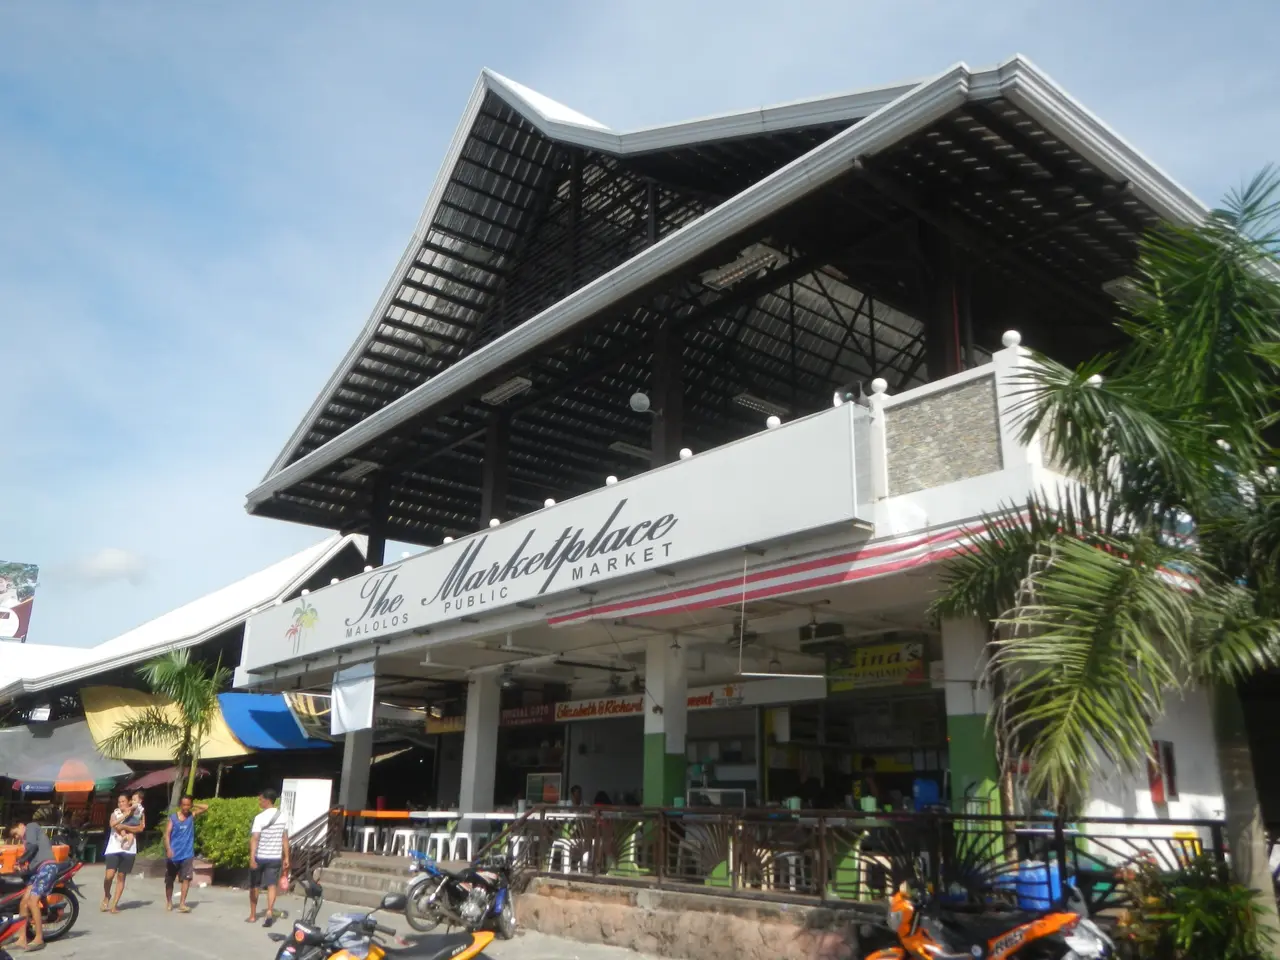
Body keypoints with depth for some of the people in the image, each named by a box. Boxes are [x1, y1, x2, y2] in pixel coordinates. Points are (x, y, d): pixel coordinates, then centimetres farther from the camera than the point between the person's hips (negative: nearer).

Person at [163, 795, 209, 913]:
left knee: (186, 878, -10)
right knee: (169, 880, 12)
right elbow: (167, 834, -11)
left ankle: (182, 903, -8)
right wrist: (168, 849, -24)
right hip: (173, 854, 0)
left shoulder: (192, 816, 3)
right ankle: (169, 902, 30)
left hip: (187, 854, 0)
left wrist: (193, 805, 1)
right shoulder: (172, 818, -3)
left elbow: (206, 807, 2)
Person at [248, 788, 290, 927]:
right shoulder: (282, 816, 4)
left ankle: (253, 915, 22)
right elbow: (285, 839, 7)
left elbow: (254, 839, -22)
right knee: (271, 885, 2)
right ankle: (270, 911, -17)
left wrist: (252, 858, -28)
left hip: (260, 856, -3)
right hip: (275, 857, 3)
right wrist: (286, 857, 11)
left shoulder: (260, 818, -13)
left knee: (254, 885, 13)